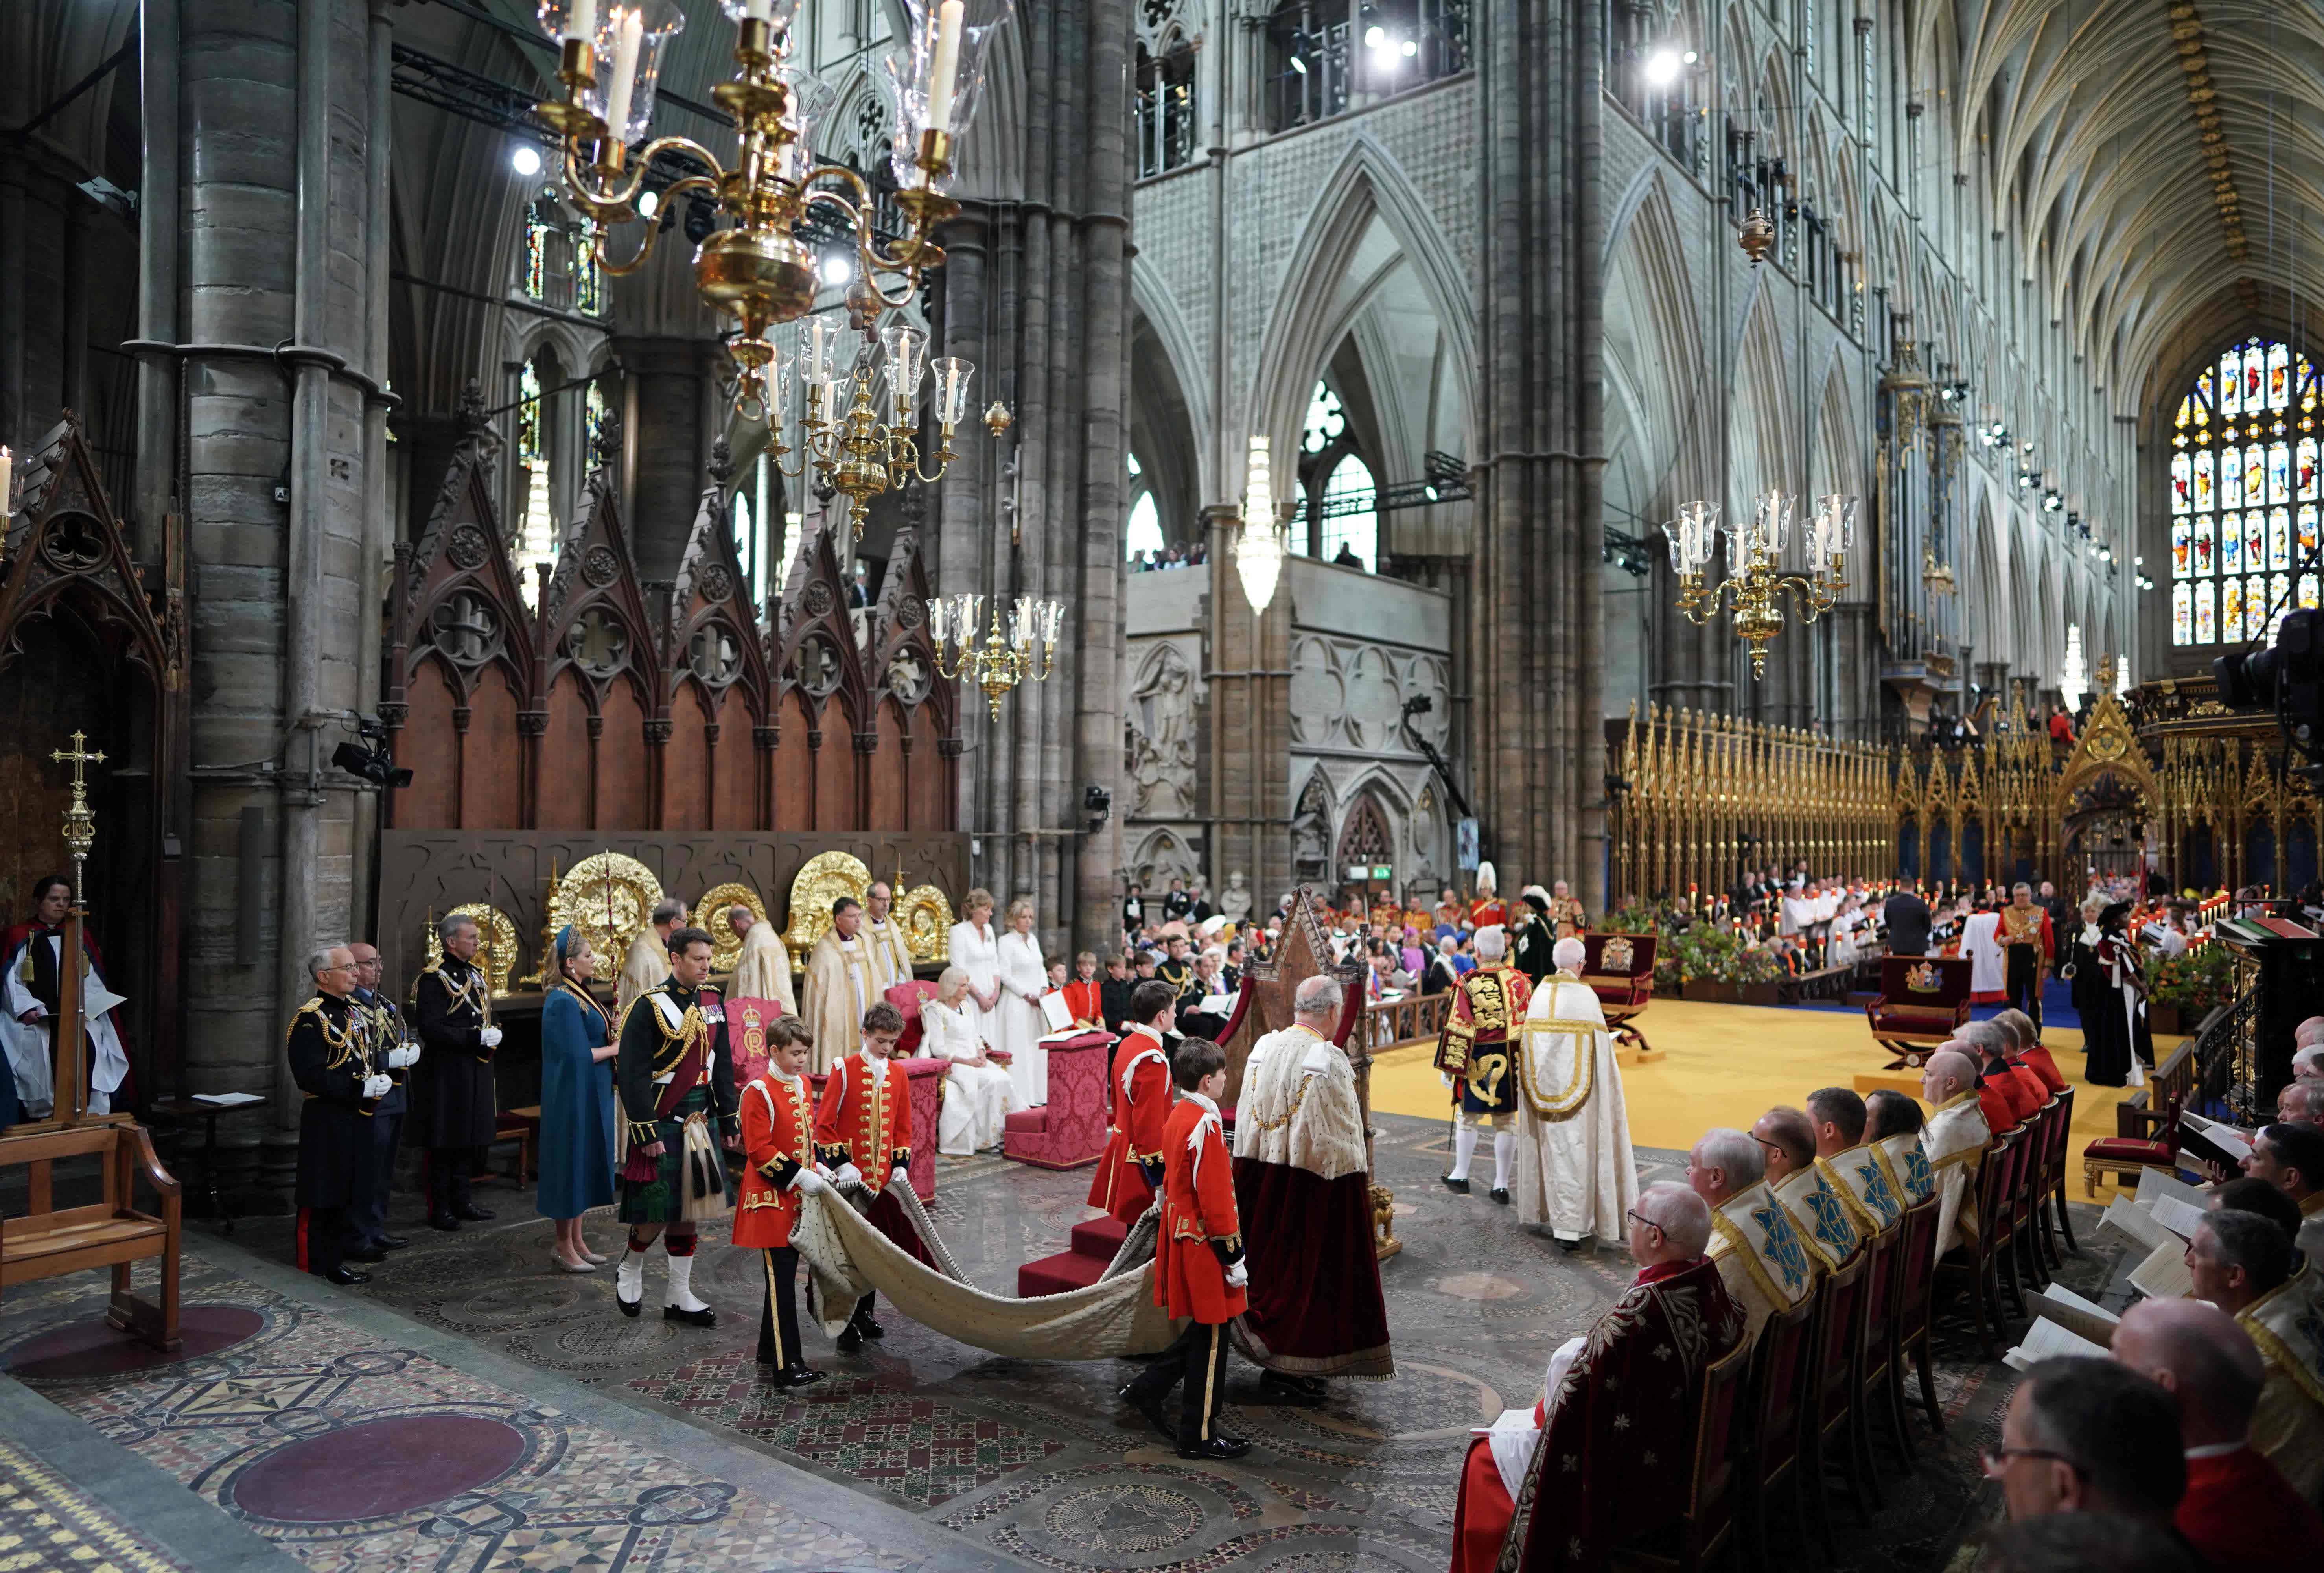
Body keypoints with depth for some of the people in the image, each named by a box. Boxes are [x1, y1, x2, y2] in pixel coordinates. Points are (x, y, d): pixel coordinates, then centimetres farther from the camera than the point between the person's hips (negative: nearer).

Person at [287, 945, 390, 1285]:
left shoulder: (355, 1013, 13)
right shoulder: (310, 1020, -14)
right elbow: (310, 1076, -21)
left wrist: (379, 1078, 4)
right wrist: (361, 1090, -22)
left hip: (354, 1117, 9)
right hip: (326, 1121, -8)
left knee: (343, 1193, 15)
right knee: (321, 1195, 0)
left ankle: (334, 1260, 24)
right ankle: (315, 1266, 10)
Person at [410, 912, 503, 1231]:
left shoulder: (475, 974, 14)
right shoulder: (433, 979, -12)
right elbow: (431, 1029, -20)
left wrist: (492, 1035, 6)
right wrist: (476, 1038, -22)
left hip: (476, 1073, 8)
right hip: (445, 1075, -8)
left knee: (469, 1139, 14)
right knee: (443, 1142, 0)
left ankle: (461, 1200, 24)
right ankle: (440, 1208, 9)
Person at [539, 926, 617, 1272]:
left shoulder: (577, 996, 11)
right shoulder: (563, 1002, -19)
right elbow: (579, 1055, -23)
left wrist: (611, 1029, 0)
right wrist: (615, 1048, -11)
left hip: (589, 1096, 10)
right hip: (574, 1097, -10)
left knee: (583, 1166, 15)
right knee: (571, 1165, 0)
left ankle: (577, 1241, 25)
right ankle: (565, 1250, 10)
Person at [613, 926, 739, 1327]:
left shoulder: (712, 1002, 8)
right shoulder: (649, 1006, -12)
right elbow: (632, 1073, -14)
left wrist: (729, 1120, 12)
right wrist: (647, 1132, -17)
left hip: (702, 1122, 6)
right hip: (663, 1124, -6)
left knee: (690, 1207, 10)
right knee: (658, 1210, -2)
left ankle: (679, 1297, 19)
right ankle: (630, 1271, 27)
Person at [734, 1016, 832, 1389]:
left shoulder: (803, 1083, 9)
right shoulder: (759, 1092, -15)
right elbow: (759, 1150, -18)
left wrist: (818, 1168, 6)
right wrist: (799, 1177, -19)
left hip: (800, 1196, 8)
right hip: (772, 1198, -8)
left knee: (786, 1273, 15)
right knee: (782, 1279, -5)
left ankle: (770, 1348, 28)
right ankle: (786, 1365, -1)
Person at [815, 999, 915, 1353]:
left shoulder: (897, 1074, 7)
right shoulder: (844, 1070, -8)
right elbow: (824, 1125, -9)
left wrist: (901, 1166, 3)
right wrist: (842, 1166, -15)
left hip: (883, 1178, 5)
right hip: (852, 1178, -5)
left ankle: (865, 1316, 25)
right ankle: (847, 1326, 4)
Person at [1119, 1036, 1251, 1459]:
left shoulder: (1177, 1117, 6)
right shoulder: (1205, 1127, -23)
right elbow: (1215, 1201, -22)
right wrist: (1234, 1259, -15)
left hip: (1180, 1238, 9)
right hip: (1204, 1248, -9)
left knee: (1202, 1332, 21)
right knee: (1210, 1341, 4)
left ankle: (1147, 1389, 26)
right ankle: (1199, 1436, 15)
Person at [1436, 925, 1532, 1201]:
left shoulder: (1469, 985, -12)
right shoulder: (1521, 981, -1)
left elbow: (1457, 1030, -12)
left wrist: (1448, 1068, -4)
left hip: (1477, 1064, -3)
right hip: (1511, 1065, 3)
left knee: (1467, 1119, 13)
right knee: (1506, 1123, 10)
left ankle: (1461, 1176, 23)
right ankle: (1501, 1185, 13)